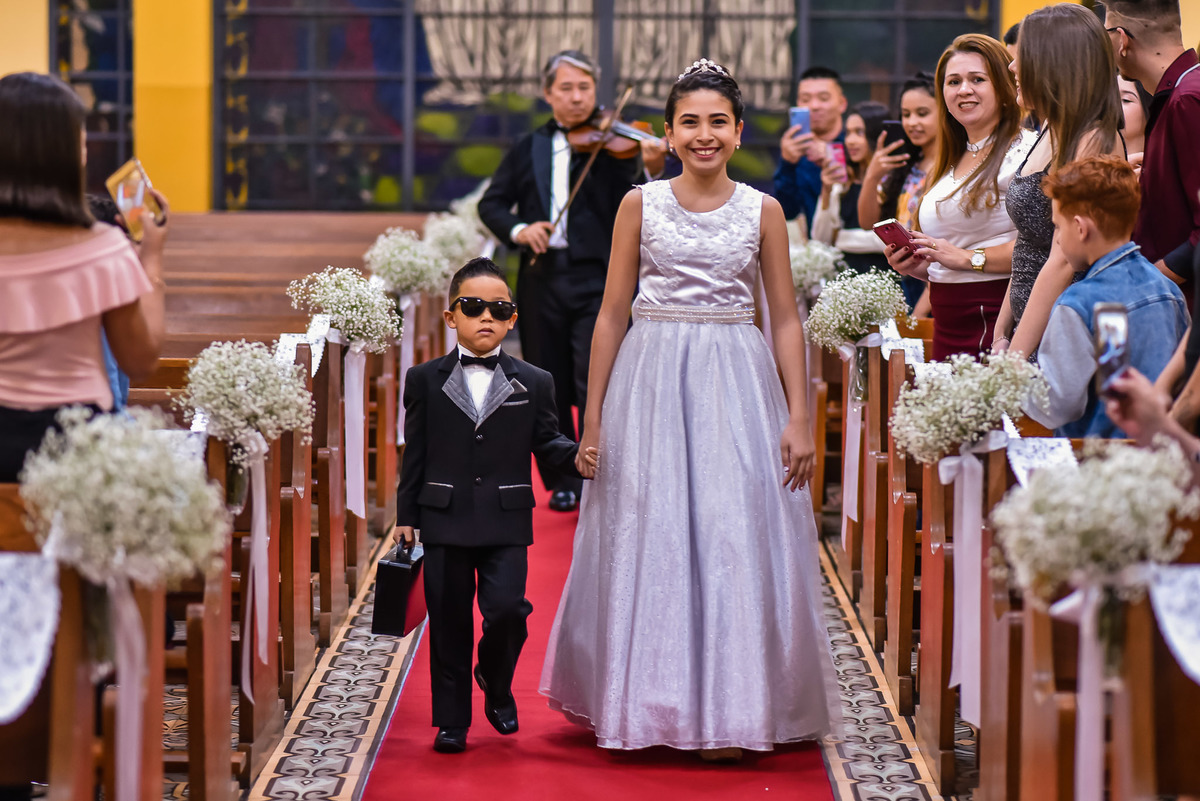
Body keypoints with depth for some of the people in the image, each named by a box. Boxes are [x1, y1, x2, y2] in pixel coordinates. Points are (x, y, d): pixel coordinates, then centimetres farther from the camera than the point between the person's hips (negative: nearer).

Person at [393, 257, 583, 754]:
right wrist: (406, 515, 4)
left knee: (506, 608, -11)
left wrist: (577, 456, -12)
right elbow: (415, 453, 6)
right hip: (444, 520, 0)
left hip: (506, 522, 0)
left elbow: (546, 443, 10)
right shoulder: (425, 381, 6)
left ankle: (497, 686, 19)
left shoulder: (534, 383, 7)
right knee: (449, 622, 4)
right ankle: (451, 721, 15)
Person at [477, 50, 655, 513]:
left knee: (595, 383, -12)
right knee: (550, 386, 9)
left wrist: (651, 174, -29)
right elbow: (491, 204, 12)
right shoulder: (529, 149, 12)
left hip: (596, 279, -4)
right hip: (542, 278, 4)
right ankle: (562, 481, 22)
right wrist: (517, 229, -8)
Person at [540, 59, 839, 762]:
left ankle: (729, 711, 7)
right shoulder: (640, 205, 3)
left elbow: (786, 318, 6)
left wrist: (799, 416, -3)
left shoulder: (763, 211, 5)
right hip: (650, 380, 0)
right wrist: (594, 417, 1)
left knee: (736, 539, -2)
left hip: (738, 385, 0)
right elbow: (613, 313, 5)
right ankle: (649, 705, 14)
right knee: (648, 541, 2)